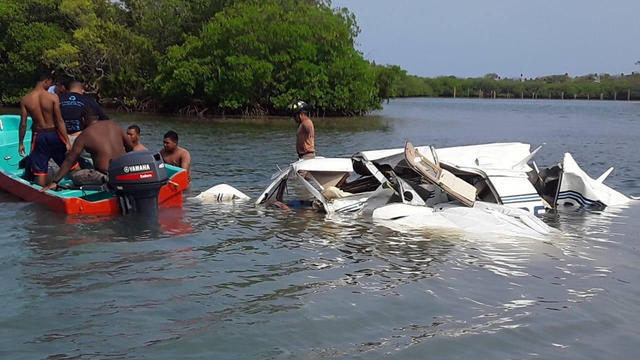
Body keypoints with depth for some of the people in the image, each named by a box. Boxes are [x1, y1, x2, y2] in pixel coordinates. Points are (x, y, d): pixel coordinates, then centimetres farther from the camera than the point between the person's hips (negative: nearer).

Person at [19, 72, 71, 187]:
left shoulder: (25, 100, -6)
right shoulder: (53, 97, -13)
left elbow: (23, 124, -4)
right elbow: (59, 121, -15)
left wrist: (21, 143, 7)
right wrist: (67, 142, -12)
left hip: (38, 135, 2)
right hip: (53, 134, -2)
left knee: (40, 170, 10)